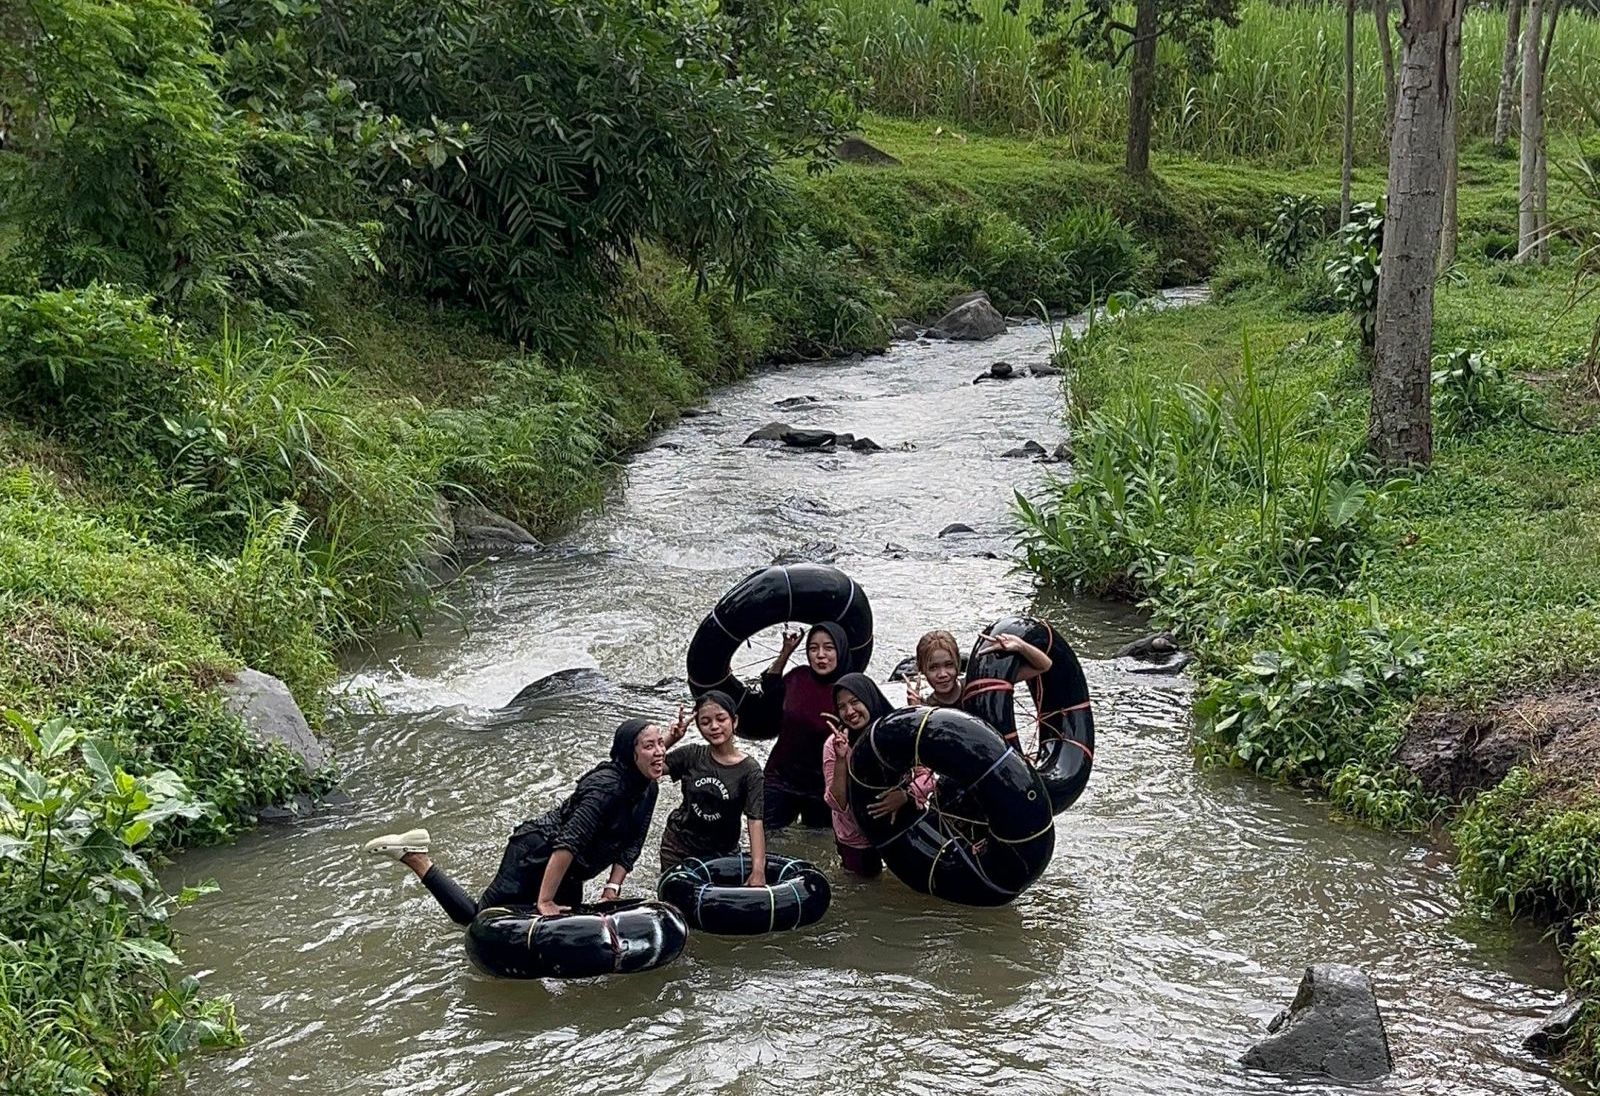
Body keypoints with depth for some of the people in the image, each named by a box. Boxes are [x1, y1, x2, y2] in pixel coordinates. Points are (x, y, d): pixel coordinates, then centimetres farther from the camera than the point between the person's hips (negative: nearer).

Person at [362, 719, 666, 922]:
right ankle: (414, 857, 6)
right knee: (478, 918, -5)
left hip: (568, 873, 9)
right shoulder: (606, 786, -32)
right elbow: (568, 844, -36)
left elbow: (629, 847, 0)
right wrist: (545, 902, -35)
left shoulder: (647, 791, -4)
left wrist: (612, 889, -13)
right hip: (537, 854, -9)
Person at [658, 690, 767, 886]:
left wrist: (758, 871, -32)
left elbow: (755, 821, -22)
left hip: (721, 853, -2)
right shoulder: (692, 756, -6)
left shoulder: (749, 770, -15)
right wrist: (669, 739, -19)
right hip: (678, 847, 2)